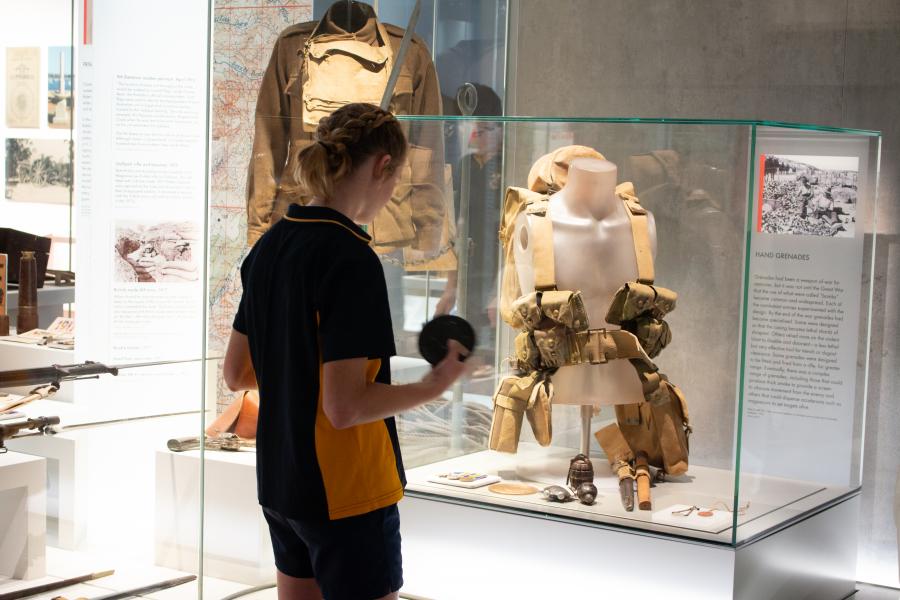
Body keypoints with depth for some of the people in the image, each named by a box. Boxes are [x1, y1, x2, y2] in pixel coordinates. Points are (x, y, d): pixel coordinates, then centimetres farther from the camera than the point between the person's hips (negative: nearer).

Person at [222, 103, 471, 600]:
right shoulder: (351, 258, -20)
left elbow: (236, 373, 10)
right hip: (346, 495, -8)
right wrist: (433, 386, -11)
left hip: (278, 482, 8)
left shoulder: (270, 245, 5)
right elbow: (345, 407, -23)